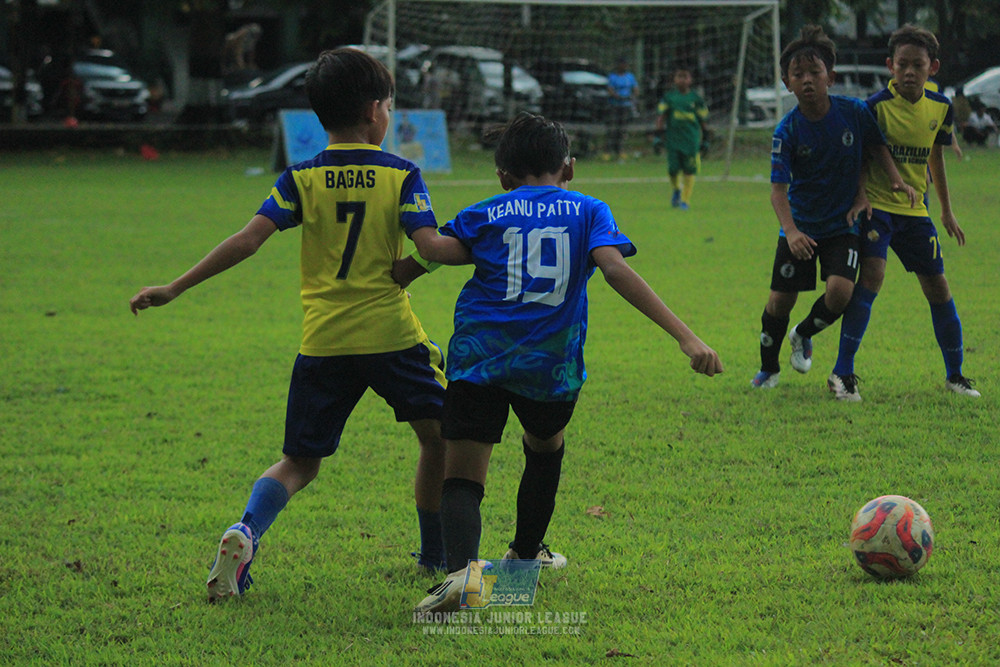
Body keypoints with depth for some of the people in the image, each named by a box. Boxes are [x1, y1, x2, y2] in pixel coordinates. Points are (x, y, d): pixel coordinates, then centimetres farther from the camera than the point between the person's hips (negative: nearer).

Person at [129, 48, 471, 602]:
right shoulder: (401, 176, 0)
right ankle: (437, 553, 25)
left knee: (299, 462, 9)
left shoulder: (302, 179, 3)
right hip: (391, 333, -2)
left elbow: (249, 239, -7)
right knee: (440, 436, 19)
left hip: (323, 343, 2)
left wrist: (175, 289, -4)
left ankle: (246, 532, -18)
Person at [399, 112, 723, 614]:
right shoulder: (588, 212, 9)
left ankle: (463, 566, -32)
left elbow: (437, 248, -7)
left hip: (478, 356, -1)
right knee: (545, 446, 31)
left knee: (462, 478, -4)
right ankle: (526, 554, 45)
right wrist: (685, 336, -15)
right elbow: (615, 270, -8)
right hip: (550, 364, 1)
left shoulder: (487, 214, 11)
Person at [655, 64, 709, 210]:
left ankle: (685, 200, 4)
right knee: (673, 169, -4)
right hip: (673, 138, 0)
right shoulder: (669, 97, 6)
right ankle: (676, 190, 27)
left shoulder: (695, 98, 6)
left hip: (691, 139, 0)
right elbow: (661, 116, 3)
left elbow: (702, 120, 11)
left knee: (689, 171, -5)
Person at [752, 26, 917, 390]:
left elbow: (875, 146, 10)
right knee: (781, 299, 1)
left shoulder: (854, 112, -11)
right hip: (800, 226, -1)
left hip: (843, 224, 1)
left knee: (840, 291, -19)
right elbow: (778, 188, -20)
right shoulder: (787, 131, -16)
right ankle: (768, 368, 27)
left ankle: (805, 334, 14)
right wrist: (791, 230, -35)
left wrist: (897, 180, -3)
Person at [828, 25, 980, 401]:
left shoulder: (940, 108, 2)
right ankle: (843, 373, -17)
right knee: (872, 274, -22)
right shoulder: (877, 105, -14)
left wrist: (947, 212, 21)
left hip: (915, 210, 5)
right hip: (876, 204, -5)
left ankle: (955, 374, 22)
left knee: (937, 286, 7)